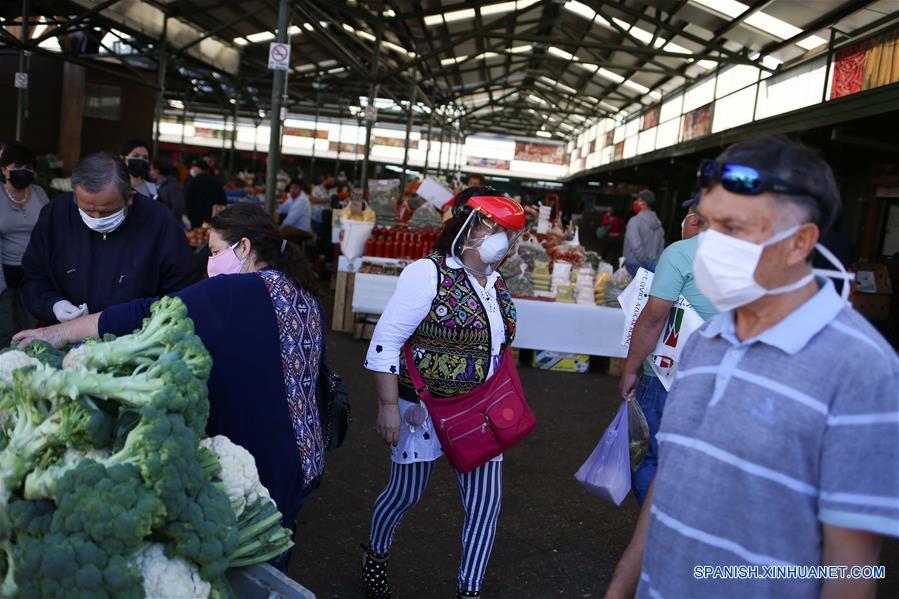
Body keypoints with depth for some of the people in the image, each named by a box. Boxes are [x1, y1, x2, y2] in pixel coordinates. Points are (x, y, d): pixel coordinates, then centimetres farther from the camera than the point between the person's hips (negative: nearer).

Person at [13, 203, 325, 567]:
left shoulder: (236, 293, -18)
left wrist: (62, 332, -8)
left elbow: (150, 316, -19)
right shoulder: (306, 297, 8)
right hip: (304, 459, 8)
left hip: (259, 470, -8)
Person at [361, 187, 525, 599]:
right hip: (425, 410, -5)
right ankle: (376, 555, 44)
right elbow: (384, 342, -16)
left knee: (486, 501, 5)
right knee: (405, 494, 13)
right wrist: (389, 406, -19)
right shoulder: (429, 274, -16)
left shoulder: (497, 284, 5)